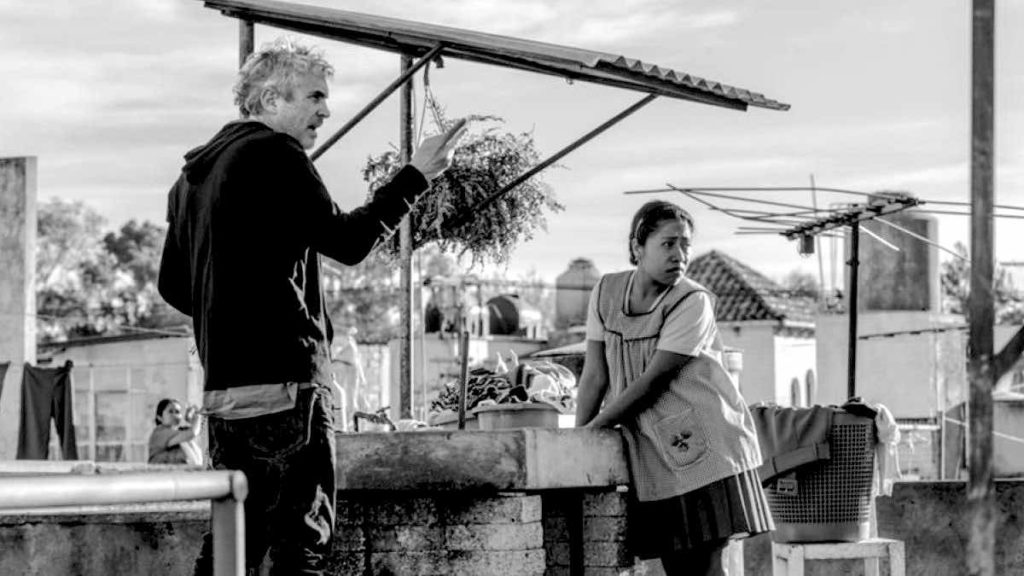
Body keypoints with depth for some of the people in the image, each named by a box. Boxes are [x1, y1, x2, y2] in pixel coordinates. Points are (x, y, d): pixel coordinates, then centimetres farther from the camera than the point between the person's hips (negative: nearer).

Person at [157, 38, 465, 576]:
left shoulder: (193, 173, 18)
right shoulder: (274, 155, -8)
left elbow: (173, 287, 21)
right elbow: (346, 241, -13)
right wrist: (416, 175, -7)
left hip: (222, 387, 8)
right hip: (286, 380, -8)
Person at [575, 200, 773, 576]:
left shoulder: (693, 302, -13)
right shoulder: (606, 292, 2)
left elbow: (651, 381, -15)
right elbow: (595, 375, 4)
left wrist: (591, 431, -12)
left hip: (705, 444, -4)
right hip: (651, 450, 4)